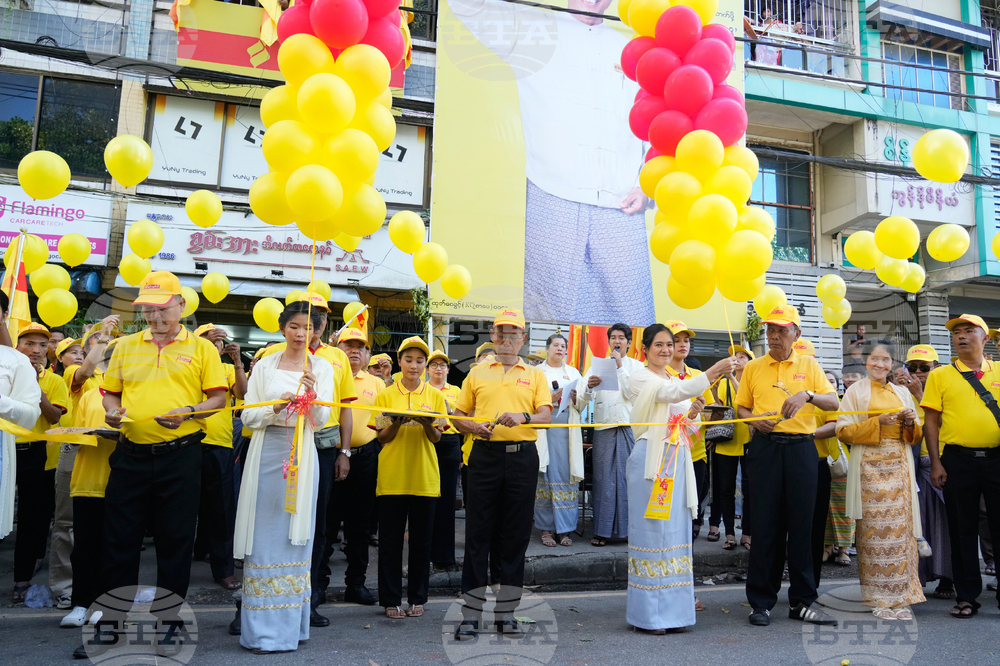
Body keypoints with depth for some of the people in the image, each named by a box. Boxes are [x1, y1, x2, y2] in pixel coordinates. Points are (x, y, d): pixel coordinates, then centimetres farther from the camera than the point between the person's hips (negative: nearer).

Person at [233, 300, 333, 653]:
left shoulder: (322, 367, 5)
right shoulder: (264, 366, 8)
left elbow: (319, 420, -3)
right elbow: (248, 416, 4)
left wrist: (312, 395, -22)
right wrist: (276, 408, -15)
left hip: (301, 455, -1)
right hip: (267, 453, 1)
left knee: (295, 536, 2)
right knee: (264, 535, 1)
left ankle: (290, 625, 13)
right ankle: (262, 628, 11)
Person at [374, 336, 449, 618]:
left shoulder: (435, 396, 6)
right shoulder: (385, 395, 5)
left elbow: (437, 437, 2)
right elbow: (382, 437, 2)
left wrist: (426, 423, -19)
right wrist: (397, 423, -17)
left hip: (425, 477, 1)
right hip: (392, 477, -1)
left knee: (421, 541, 6)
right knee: (390, 541, 3)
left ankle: (417, 598, 19)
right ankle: (391, 600, 15)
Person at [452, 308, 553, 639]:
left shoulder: (535, 375, 11)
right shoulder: (477, 373, 12)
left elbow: (546, 415, 0)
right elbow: (458, 415, 13)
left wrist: (524, 417, -20)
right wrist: (474, 427, -8)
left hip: (522, 457, 1)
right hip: (485, 455, 0)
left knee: (516, 534, 5)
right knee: (478, 533, 0)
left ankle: (506, 613, 16)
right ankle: (470, 614, 8)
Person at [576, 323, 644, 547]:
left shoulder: (637, 366, 11)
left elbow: (632, 394, -5)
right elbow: (581, 401, 4)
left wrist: (620, 367, -7)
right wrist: (588, 387, -18)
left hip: (630, 428, -1)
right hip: (604, 429, 1)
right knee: (604, 478, -1)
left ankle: (629, 528, 8)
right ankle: (602, 530, 5)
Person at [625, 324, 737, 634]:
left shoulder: (677, 379, 18)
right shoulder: (640, 379, -4)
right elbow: (674, 394, -22)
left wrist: (692, 414, -2)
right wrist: (712, 372, -31)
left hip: (678, 460, 7)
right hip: (651, 459, -7)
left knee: (676, 528, 8)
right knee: (652, 530, -4)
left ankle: (673, 605, 17)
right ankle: (648, 612, 4)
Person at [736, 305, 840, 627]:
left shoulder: (809, 366, 10)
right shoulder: (753, 368, 11)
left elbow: (834, 402, 1)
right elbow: (741, 407, 14)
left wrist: (807, 395, -18)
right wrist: (755, 419, -7)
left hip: (801, 447, 1)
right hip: (765, 447, 0)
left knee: (801, 523, 3)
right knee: (765, 524, 0)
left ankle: (802, 601, 14)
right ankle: (761, 601, 9)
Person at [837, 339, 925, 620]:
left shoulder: (903, 393, 16)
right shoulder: (856, 391, 5)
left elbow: (916, 436, 18)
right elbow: (843, 431, -4)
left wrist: (910, 422, -3)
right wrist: (878, 422, -14)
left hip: (900, 465, 4)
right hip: (871, 466, -4)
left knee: (901, 527, -1)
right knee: (876, 528, -6)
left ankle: (900, 596, 7)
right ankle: (880, 599, 1)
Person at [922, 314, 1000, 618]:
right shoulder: (940, 375, 5)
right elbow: (931, 421, 3)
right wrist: (936, 463, -4)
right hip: (958, 459, -1)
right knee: (963, 529, 6)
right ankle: (966, 596, 15)